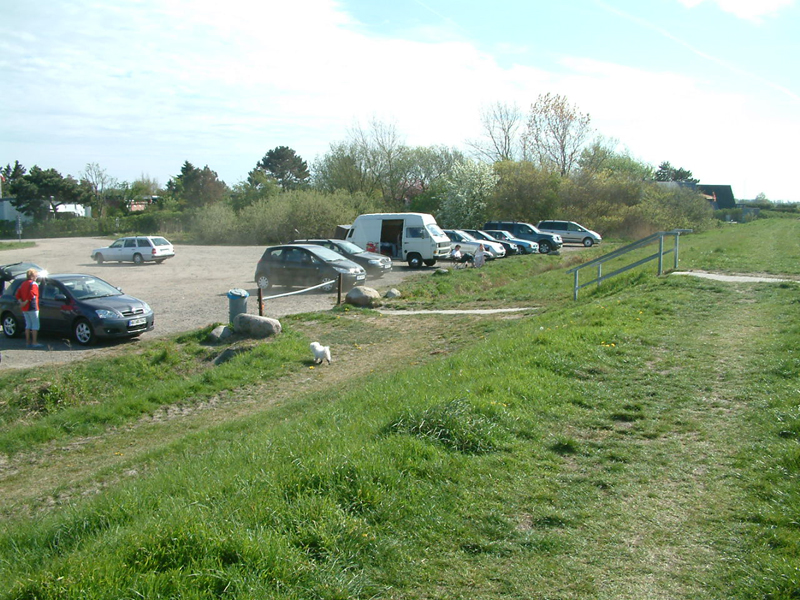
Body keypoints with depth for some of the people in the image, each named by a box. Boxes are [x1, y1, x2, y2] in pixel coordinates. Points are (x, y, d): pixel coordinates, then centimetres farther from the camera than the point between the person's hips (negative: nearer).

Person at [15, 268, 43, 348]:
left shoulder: (23, 284, 15)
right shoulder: (33, 284, -10)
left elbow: (18, 294, 14)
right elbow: (32, 294, -24)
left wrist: (21, 302, 5)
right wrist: (26, 302, -17)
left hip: (24, 309, 8)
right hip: (32, 308, -8)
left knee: (28, 324, 14)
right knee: (35, 324, -5)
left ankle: (28, 341, 15)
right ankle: (34, 342, -9)